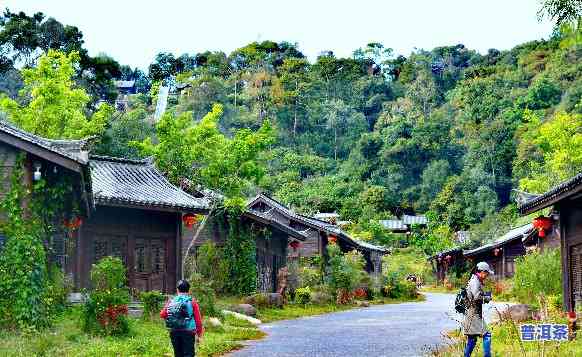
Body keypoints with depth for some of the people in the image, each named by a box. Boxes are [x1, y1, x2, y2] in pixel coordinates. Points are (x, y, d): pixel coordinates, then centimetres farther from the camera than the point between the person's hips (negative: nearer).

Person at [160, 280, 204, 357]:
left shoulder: (171, 301, 2)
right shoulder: (192, 302, -4)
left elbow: (162, 314, -1)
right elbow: (198, 320, -4)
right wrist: (199, 335, 6)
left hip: (174, 332, 3)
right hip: (188, 332, -3)